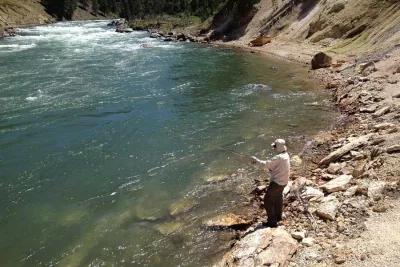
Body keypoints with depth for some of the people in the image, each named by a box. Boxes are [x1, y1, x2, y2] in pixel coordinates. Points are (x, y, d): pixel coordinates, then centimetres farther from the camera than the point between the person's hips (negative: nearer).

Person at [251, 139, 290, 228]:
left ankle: (272, 222, 5)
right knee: (278, 197, 27)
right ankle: (278, 216, 45)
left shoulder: (279, 158, -27)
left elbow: (266, 164, -22)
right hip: (283, 181, 10)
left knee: (268, 200, 0)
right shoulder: (286, 155, 3)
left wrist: (256, 160, -10)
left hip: (276, 182, -10)